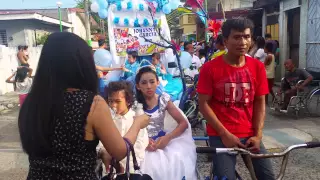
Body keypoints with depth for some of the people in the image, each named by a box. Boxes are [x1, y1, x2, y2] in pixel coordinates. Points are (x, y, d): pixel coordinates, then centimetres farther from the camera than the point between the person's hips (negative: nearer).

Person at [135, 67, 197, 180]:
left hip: (161, 140, 2)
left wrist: (167, 138, -15)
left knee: (178, 161, -23)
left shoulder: (163, 99, 0)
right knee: (152, 166, -28)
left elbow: (184, 123, -1)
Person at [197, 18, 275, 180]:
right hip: (220, 134, -3)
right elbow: (204, 104, -9)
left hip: (249, 134, 4)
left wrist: (258, 135, -4)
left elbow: (260, 103, 4)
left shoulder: (257, 67, 1)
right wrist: (224, 133, -13)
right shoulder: (210, 68, -9)